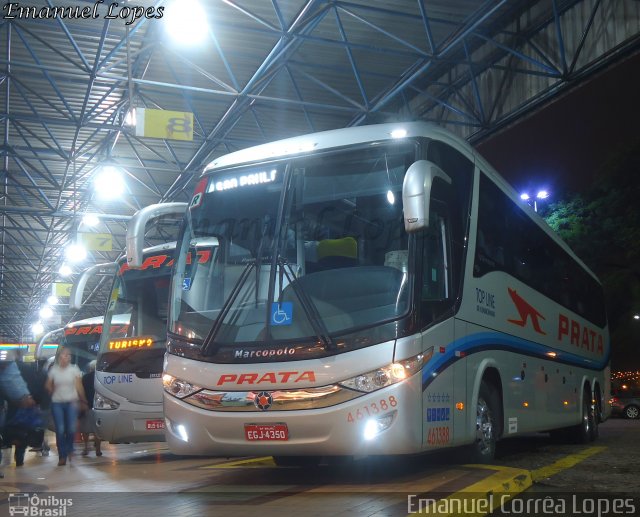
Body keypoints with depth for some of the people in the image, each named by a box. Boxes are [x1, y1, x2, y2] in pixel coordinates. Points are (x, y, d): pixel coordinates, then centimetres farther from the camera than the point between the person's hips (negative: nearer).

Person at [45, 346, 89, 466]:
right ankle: (62, 456, 5)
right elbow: (48, 385, 14)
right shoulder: (53, 370, 3)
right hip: (57, 403, 1)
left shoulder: (74, 369, 1)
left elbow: (79, 386, 0)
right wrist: (54, 393, 4)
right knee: (60, 430, -4)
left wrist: (83, 400, -3)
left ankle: (69, 450, 17)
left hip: (71, 402, -1)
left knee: (71, 428, -10)